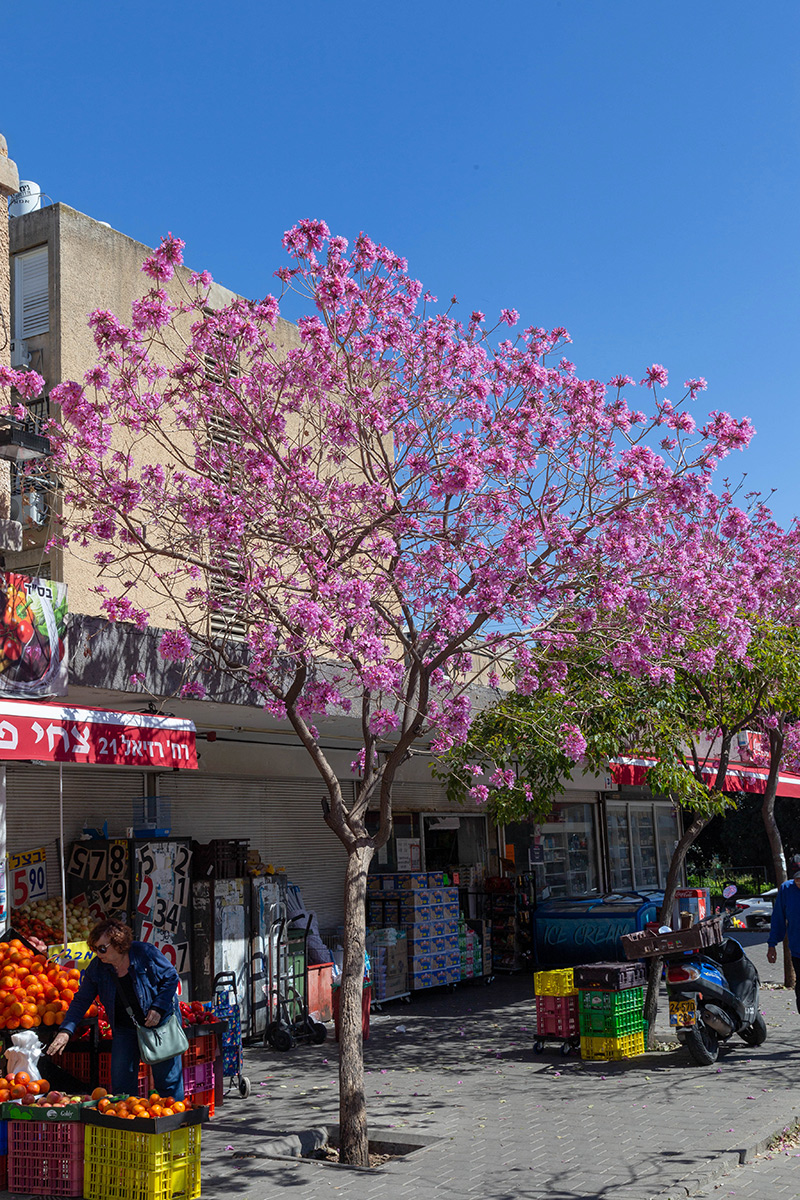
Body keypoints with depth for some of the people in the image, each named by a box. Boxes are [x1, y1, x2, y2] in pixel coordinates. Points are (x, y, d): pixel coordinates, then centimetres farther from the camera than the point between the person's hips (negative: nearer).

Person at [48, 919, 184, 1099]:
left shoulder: (145, 953, -17)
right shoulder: (96, 968, -7)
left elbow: (171, 978, -8)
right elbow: (81, 1000, -2)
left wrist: (158, 1008, -17)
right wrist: (66, 1030, -13)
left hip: (158, 1022, -3)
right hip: (124, 1029, 4)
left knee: (168, 1079, 4)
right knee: (121, 1083, 2)